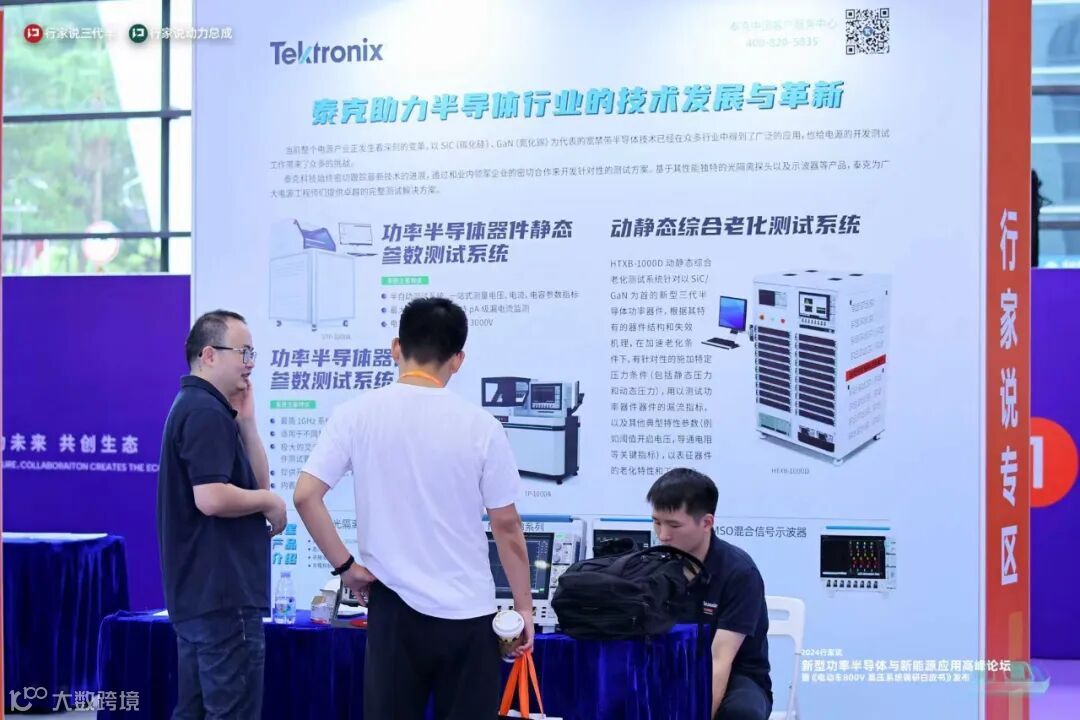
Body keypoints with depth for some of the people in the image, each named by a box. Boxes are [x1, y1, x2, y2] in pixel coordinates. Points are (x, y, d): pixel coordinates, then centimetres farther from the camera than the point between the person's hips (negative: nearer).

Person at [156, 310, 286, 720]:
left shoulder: (197, 407, 18)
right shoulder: (207, 412, -15)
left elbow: (257, 480, 17)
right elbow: (211, 498, -26)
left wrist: (245, 420, 6)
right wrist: (270, 502, -11)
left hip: (197, 592, 11)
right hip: (221, 594, -11)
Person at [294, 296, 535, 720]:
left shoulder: (356, 415, -3)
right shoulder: (480, 425, -5)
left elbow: (305, 496, -9)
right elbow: (506, 526, -1)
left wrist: (344, 566, 1)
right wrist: (524, 606, 9)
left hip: (395, 605, 1)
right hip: (468, 611, -1)